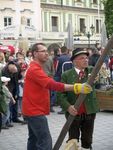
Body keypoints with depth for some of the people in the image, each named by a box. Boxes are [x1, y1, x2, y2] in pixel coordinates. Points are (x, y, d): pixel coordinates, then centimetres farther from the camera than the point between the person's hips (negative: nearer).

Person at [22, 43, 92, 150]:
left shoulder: (35, 68, 15)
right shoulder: (35, 69, -20)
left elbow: (47, 84, 22)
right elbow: (52, 85, -33)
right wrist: (76, 87, -40)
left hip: (33, 110, 11)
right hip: (35, 111, -11)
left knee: (34, 139, 15)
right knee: (45, 141, -12)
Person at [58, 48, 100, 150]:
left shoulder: (92, 71, 3)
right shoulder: (66, 75, -5)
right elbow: (61, 94, -10)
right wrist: (68, 107, -24)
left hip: (89, 112, 2)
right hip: (73, 112, -2)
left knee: (87, 140, 14)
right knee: (73, 140, 10)